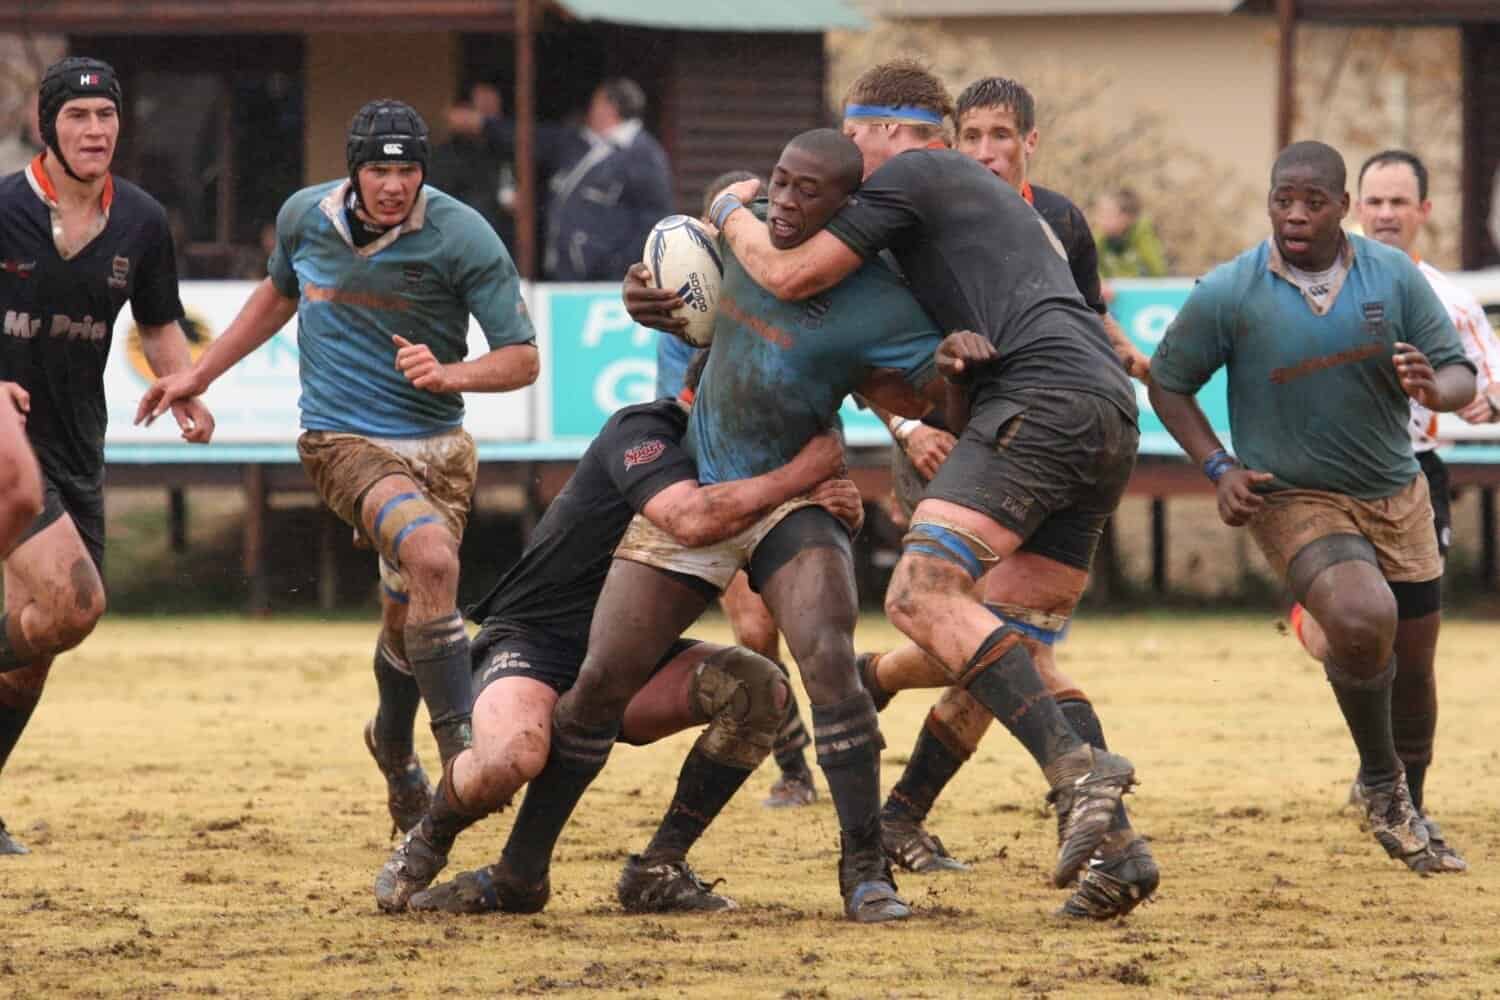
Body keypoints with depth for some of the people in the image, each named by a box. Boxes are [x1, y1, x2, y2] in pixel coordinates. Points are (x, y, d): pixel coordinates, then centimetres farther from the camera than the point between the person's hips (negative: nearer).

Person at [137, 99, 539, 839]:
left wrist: (449, 373, -27)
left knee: (409, 616, 10)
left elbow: (521, 358, -8)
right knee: (432, 556, -29)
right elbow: (279, 293, 22)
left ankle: (394, 744, 43)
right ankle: (461, 749, -29)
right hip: (342, 440, -1)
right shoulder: (305, 217, -2)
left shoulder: (462, 237, -11)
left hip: (438, 445, 1)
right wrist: (199, 375, 25)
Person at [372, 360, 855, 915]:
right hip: (531, 640, -8)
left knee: (759, 687, -17)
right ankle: (426, 843, -3)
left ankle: (657, 871, -10)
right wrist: (800, 474, -29)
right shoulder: (640, 430, -17)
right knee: (511, 756, -39)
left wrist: (831, 509, -13)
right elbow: (690, 518, -37)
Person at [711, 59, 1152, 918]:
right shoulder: (996, 198, 36)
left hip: (1046, 395, -9)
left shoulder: (910, 175, 7)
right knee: (1017, 650, 9)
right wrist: (962, 354, 18)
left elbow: (792, 275, 2)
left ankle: (1079, 768, -31)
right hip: (1112, 412, 9)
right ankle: (1114, 847, -3)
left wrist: (732, 213, 19)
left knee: (924, 594, -19)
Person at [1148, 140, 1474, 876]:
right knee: (1362, 620, -29)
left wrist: (1435, 389, -28)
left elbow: (1460, 373, -3)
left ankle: (1410, 813, 37)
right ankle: (1381, 783, -4)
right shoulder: (1227, 295, -12)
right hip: (1294, 502, -4)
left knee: (1413, 660, 11)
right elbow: (1168, 383, 0)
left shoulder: (1394, 276, -6)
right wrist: (1218, 468, -12)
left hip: (1396, 496, 4)